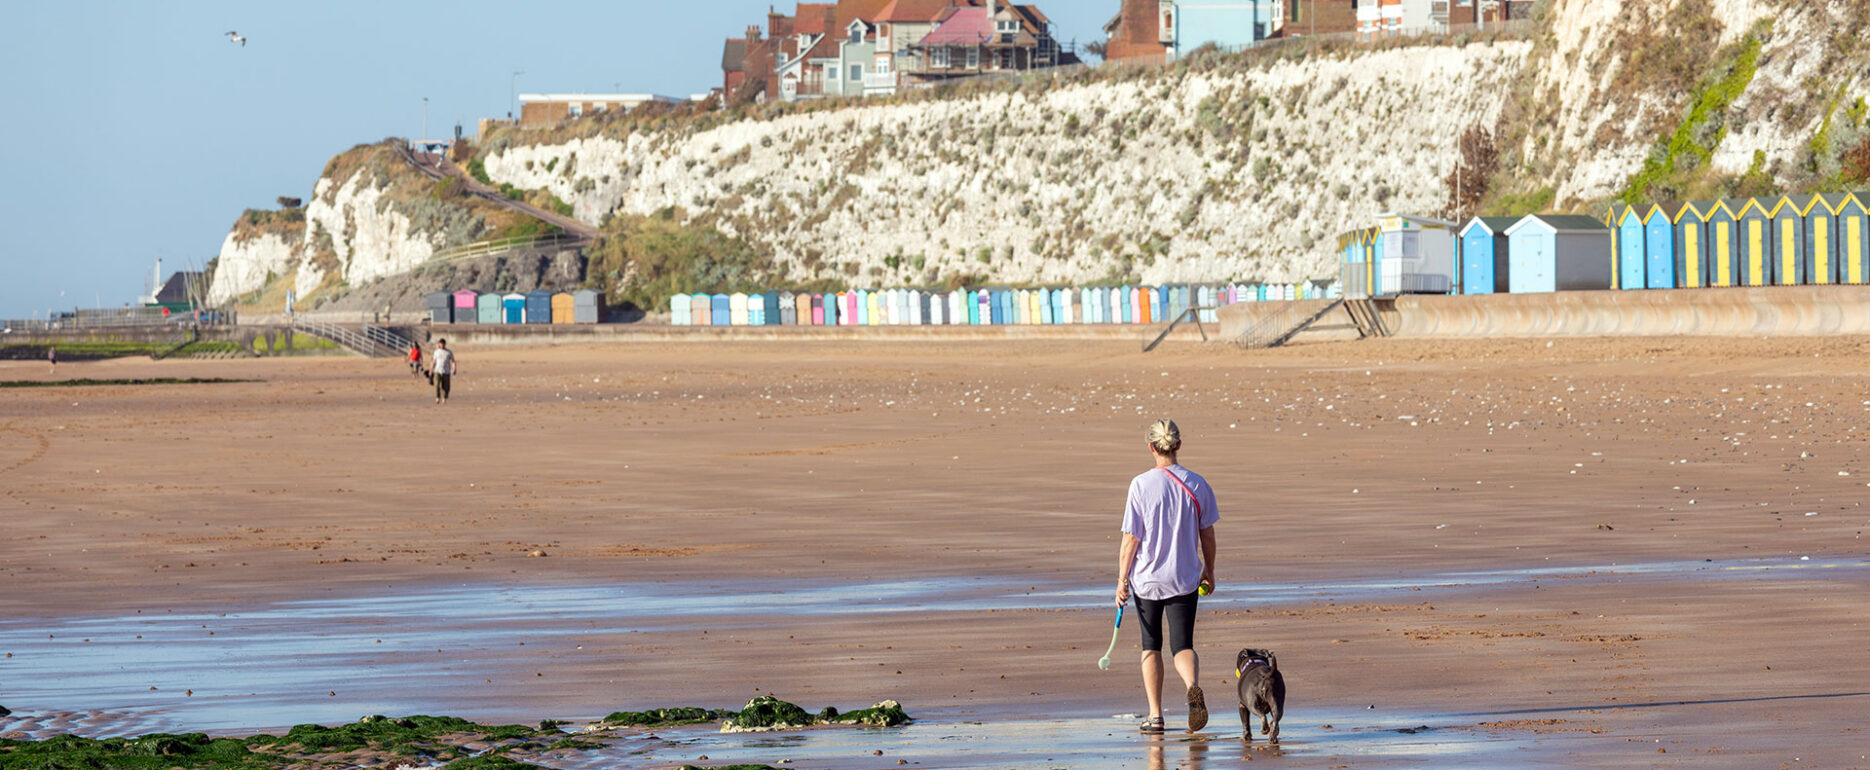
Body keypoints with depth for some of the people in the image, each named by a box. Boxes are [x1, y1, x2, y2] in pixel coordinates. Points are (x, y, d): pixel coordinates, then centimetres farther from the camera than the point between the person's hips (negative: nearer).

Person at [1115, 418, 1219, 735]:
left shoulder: (1141, 485, -12)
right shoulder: (1197, 485, -4)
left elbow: (1130, 539, -9)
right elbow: (1207, 535, 5)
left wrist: (1122, 581, 0)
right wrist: (1209, 572, 20)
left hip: (1147, 578, -1)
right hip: (1184, 578, 1)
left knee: (1151, 646, 15)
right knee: (1183, 646, 5)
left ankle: (1155, 715, 13)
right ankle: (1193, 686, -27)